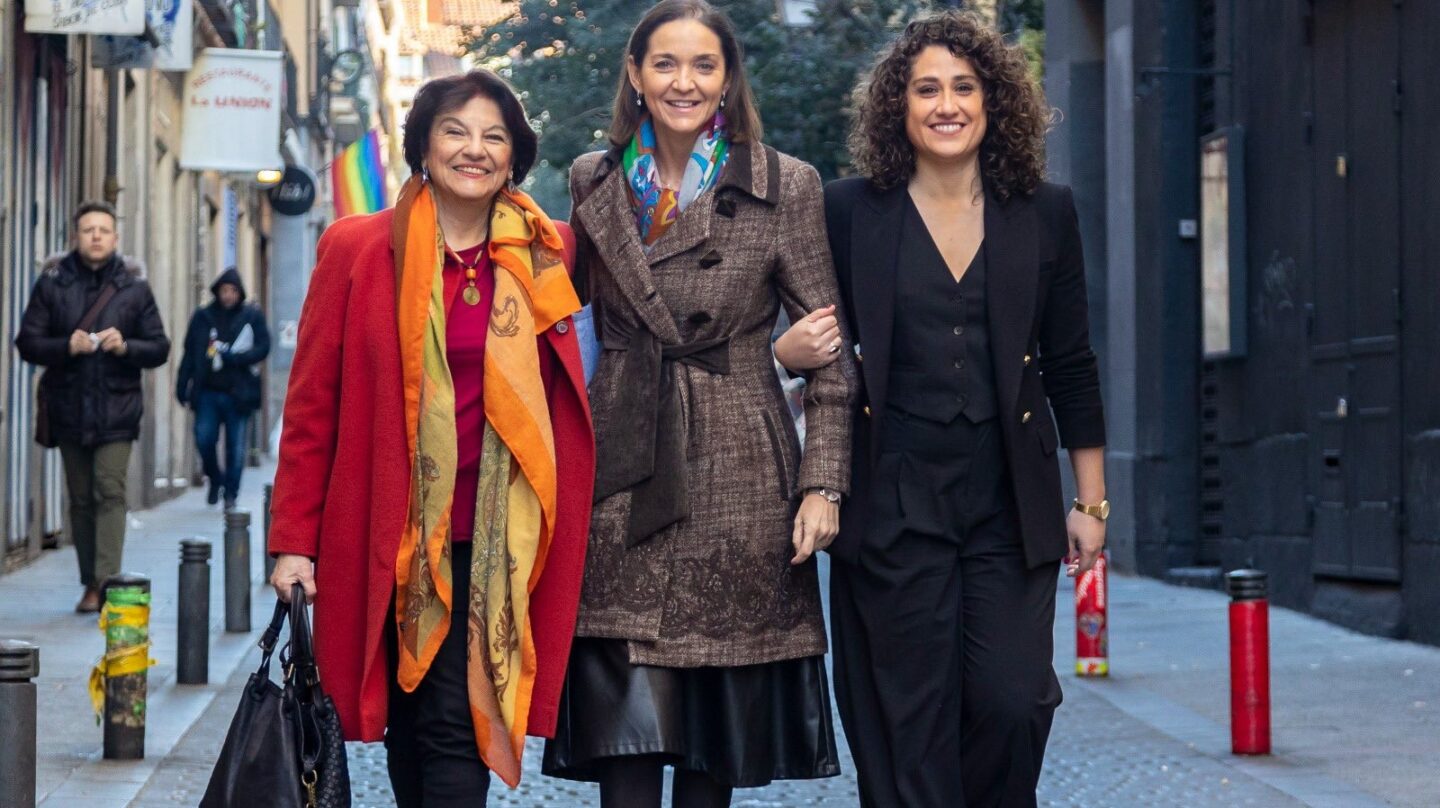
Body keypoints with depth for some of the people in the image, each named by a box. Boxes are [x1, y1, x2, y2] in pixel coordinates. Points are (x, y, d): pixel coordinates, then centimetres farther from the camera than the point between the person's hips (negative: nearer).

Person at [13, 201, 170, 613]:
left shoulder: (134, 285, 3)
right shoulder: (52, 282, 3)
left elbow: (159, 347, 4)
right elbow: (27, 342, 1)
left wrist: (125, 347, -16)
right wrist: (66, 347, -17)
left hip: (116, 408, -2)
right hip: (69, 406, 2)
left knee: (110, 491, -12)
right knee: (80, 498, 8)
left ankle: (107, 583, -17)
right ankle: (90, 584, 16)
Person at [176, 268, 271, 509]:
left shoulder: (253, 316, 3)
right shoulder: (203, 316, 7)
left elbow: (262, 349, -3)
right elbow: (190, 353, 8)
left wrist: (231, 357, -14)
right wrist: (182, 386, 3)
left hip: (238, 393, -1)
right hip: (208, 391, 1)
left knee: (236, 445, 1)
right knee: (204, 438, -5)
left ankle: (231, 493, 13)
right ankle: (215, 480, 20)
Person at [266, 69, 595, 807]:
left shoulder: (545, 258, 4)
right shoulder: (357, 250, 0)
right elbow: (311, 405, 1)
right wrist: (293, 539, -1)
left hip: (491, 539, 0)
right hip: (387, 535, 0)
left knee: (454, 724, -6)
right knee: (412, 728, 9)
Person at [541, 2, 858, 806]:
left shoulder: (787, 187, 0)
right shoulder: (594, 184, 9)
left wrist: (823, 484, -9)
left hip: (739, 476, -2)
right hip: (622, 476, 2)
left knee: (718, 739, 4)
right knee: (626, 733, -4)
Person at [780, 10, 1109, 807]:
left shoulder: (1044, 213, 7)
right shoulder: (850, 211, 2)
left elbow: (1070, 368, 10)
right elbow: (810, 342, 12)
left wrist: (1091, 503, 9)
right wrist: (792, 351, -12)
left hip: (1008, 503, 1)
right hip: (894, 503, -1)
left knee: (1011, 703, -7)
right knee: (911, 720, 0)